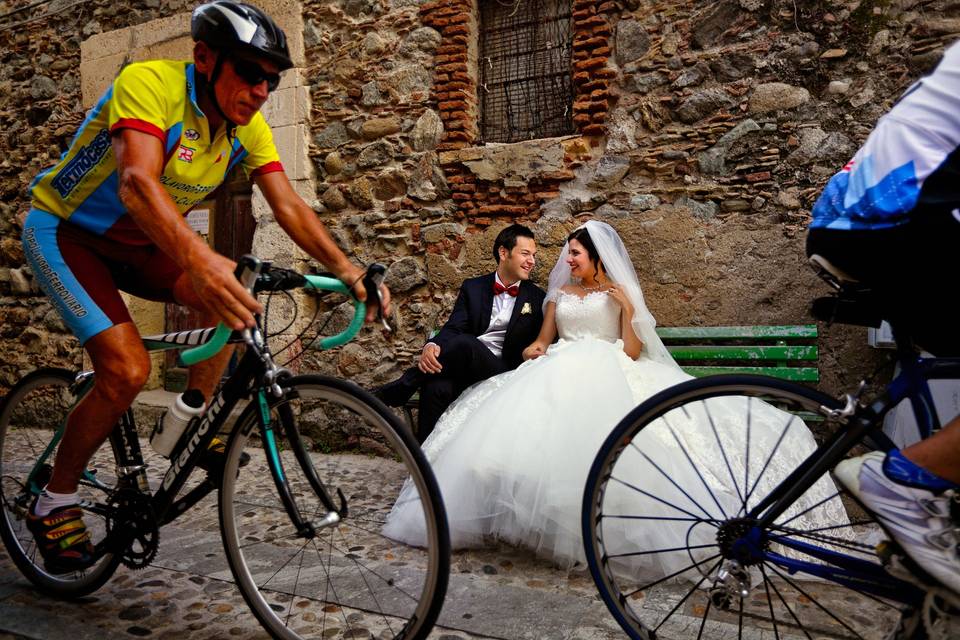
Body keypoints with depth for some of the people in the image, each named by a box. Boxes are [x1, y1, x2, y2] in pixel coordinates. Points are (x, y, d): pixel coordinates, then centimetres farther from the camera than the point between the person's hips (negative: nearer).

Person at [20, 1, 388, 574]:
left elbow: (289, 205, -15)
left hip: (135, 242, 6)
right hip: (63, 230, -6)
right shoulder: (149, 83, -28)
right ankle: (55, 501, 2)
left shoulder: (248, 125, -9)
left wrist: (347, 270, -30)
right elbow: (137, 182, -44)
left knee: (230, 295, -20)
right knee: (127, 370, -21)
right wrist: (199, 257, -62)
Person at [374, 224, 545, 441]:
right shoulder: (472, 288, 14)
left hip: (502, 370, -1)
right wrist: (432, 346, -22)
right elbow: (453, 328, 1)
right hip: (464, 363, 1)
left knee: (465, 343, -35)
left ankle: (393, 392, -23)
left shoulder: (537, 297, 14)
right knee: (436, 388, -36)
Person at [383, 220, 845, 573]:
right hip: (561, 374, 3)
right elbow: (543, 340, 22)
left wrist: (627, 306, -5)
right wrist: (533, 350, -2)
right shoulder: (559, 293, 26)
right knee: (536, 418, -31)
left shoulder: (620, 292, 16)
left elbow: (633, 351, 6)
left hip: (609, 374, -3)